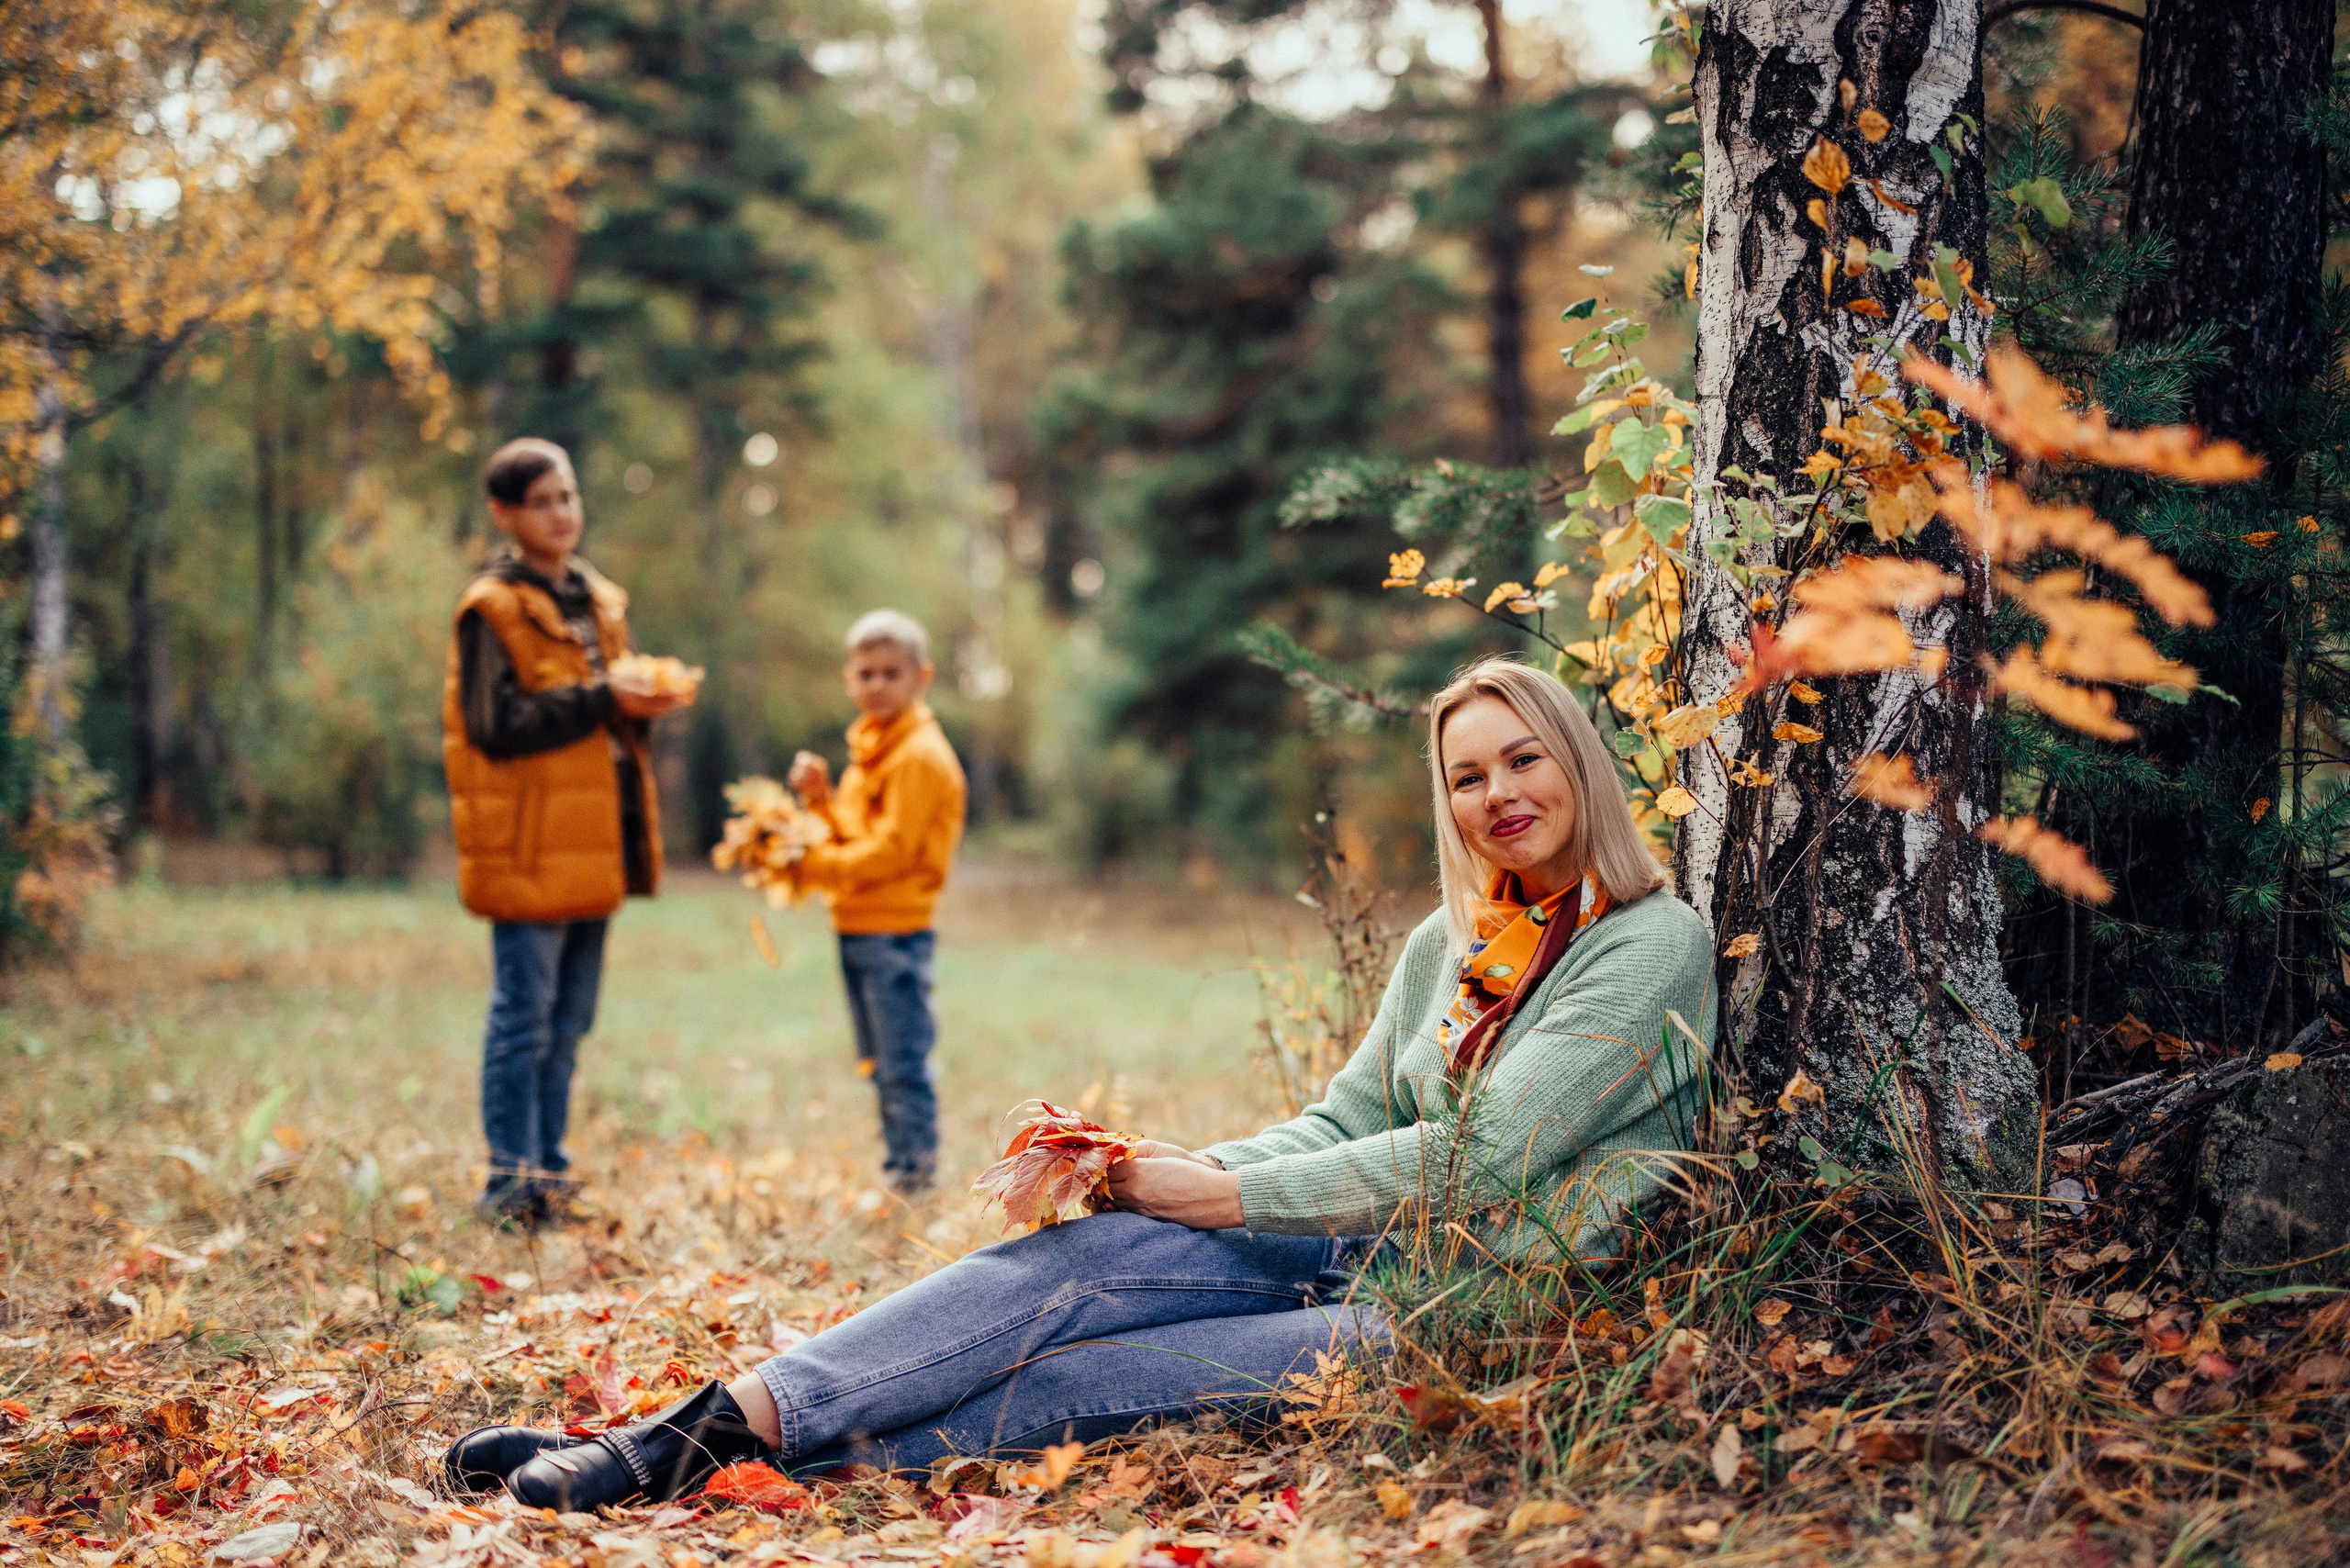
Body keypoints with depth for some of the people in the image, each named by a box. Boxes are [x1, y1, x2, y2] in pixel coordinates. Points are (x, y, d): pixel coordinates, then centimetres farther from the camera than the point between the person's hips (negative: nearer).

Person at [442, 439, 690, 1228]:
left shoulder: (598, 601, 16)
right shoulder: (491, 608, -7)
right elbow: (498, 727, -16)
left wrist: (643, 703, -2)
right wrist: (603, 702, -20)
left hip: (592, 846, 7)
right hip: (526, 848, -7)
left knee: (568, 1024, 12)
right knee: (524, 1019, -4)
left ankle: (548, 1171, 20)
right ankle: (511, 1181, 4)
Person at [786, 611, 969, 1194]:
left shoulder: (921, 756, -14)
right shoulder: (869, 749, 16)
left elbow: (892, 849, -19)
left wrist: (816, 866, -16)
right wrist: (820, 798, 1)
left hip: (896, 932, -9)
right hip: (858, 928, 10)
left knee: (903, 1063, -4)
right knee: (880, 1063, 16)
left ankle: (915, 1174, 2)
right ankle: (895, 1164, 26)